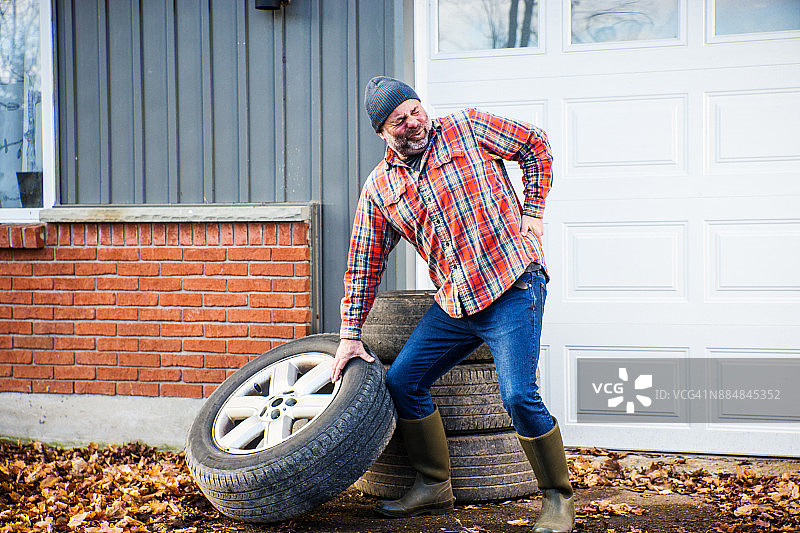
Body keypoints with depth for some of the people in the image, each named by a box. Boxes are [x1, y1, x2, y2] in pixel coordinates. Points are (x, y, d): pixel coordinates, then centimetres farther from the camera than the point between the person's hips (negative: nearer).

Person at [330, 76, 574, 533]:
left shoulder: (467, 128, 1)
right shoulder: (379, 189, 9)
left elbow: (536, 145, 11)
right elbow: (364, 263, 12)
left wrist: (532, 212, 2)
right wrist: (351, 334, 8)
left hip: (514, 283, -5)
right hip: (454, 304, 6)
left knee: (519, 396, -17)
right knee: (402, 381, 3)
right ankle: (434, 488, 19)